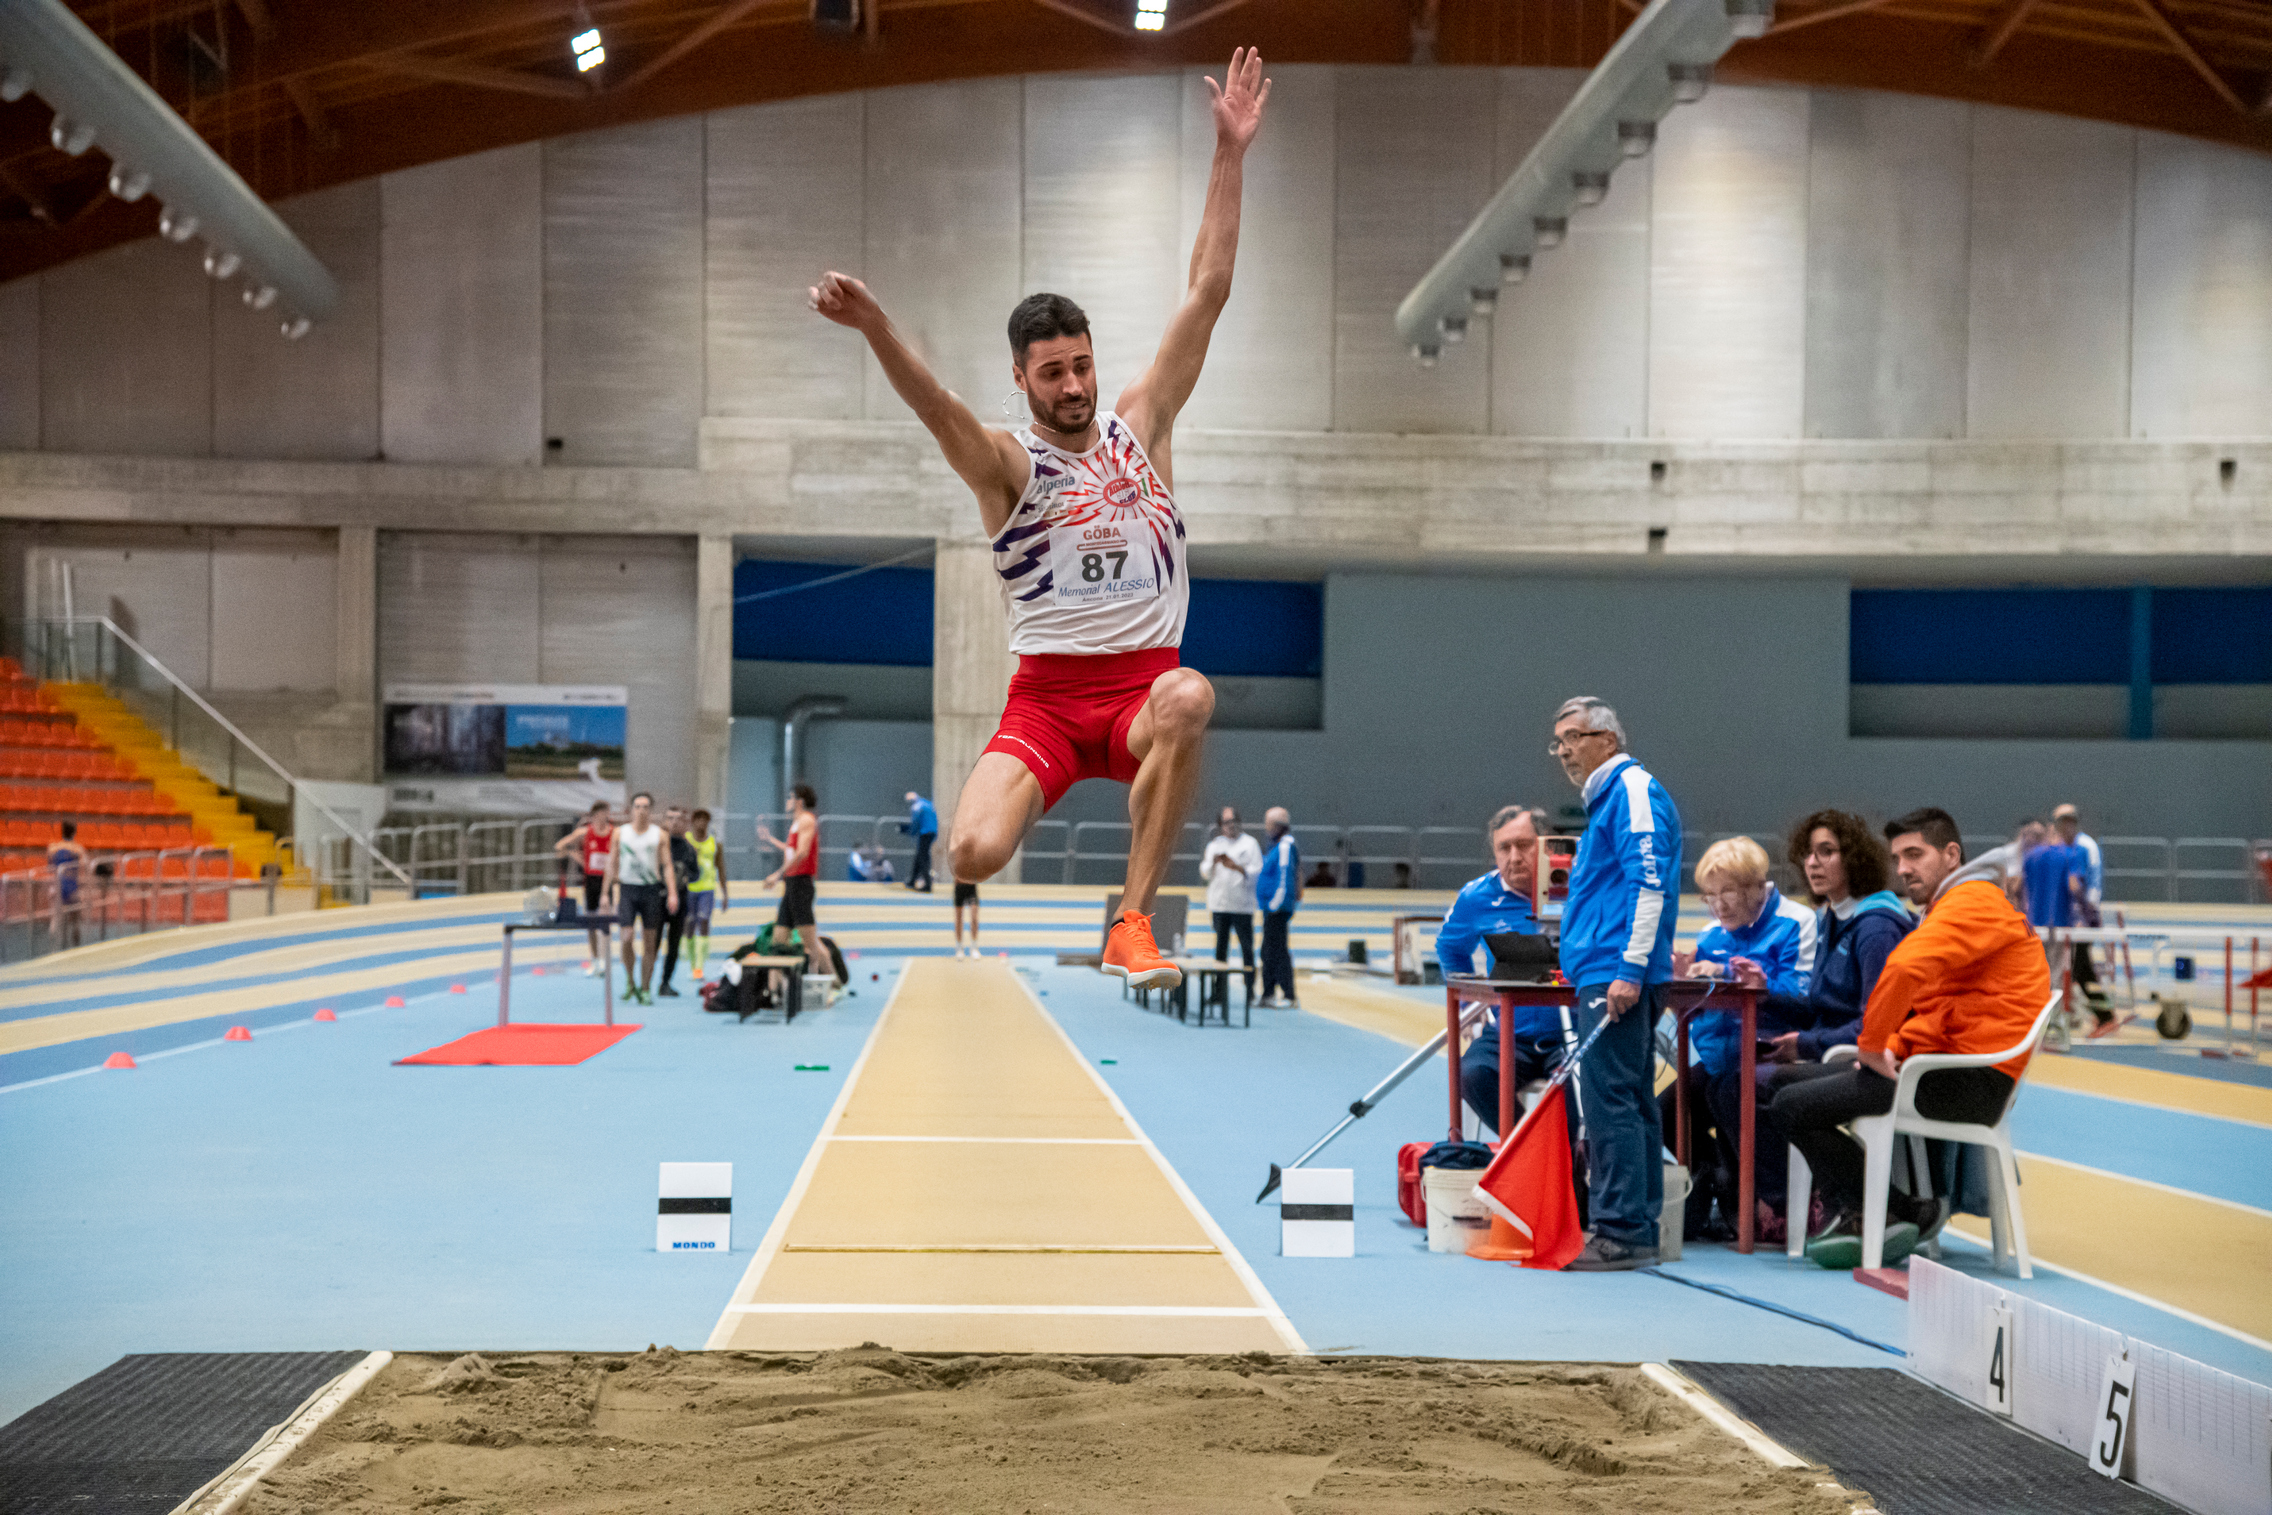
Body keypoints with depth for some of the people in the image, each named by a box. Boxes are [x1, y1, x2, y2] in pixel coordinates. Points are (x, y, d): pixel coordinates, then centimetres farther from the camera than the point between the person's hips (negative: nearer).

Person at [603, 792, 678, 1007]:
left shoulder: (660, 835, 6)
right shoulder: (620, 833, 9)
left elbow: (667, 865, 3)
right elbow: (612, 863, 12)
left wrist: (672, 893, -8)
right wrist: (606, 892, 8)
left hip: (651, 890, 0)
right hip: (626, 888, 0)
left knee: (650, 943, 1)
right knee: (627, 937, -13)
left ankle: (645, 989, 9)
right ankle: (630, 980, 7)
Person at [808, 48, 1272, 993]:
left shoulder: (1139, 427, 10)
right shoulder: (1007, 467, 1)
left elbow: (1207, 294, 7)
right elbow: (935, 406, -20)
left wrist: (1229, 154, 3)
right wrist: (874, 328, -41)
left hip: (1141, 685, 2)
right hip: (1046, 695, -2)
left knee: (1186, 697, -37)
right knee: (972, 855, -26)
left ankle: (1131, 920, -26)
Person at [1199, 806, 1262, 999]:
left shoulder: (1249, 843, 5)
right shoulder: (1215, 844, 16)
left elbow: (1258, 872, -3)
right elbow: (1205, 873, 10)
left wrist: (1237, 867, -16)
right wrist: (1213, 862, -10)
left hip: (1242, 905, -3)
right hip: (1219, 904, 3)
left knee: (1247, 948, -5)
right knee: (1221, 948, 4)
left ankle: (1250, 991, -3)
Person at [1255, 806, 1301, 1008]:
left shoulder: (1285, 846, -15)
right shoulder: (1275, 845, 17)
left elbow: (1285, 877, -20)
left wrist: (1277, 904, -21)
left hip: (1278, 908, -11)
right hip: (1271, 907, 11)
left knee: (1277, 951, -10)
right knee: (1268, 952, 14)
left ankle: (1289, 997, -9)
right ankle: (1268, 995, 21)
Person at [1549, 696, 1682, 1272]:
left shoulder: (1632, 790, -9)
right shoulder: (1606, 798, 22)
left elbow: (1650, 884, -18)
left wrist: (1631, 970, -22)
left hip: (1615, 976, -11)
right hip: (1604, 975, 11)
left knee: (1608, 1100, -11)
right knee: (1630, 1101, 11)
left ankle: (1622, 1231, -10)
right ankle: (1639, 1227, 14)